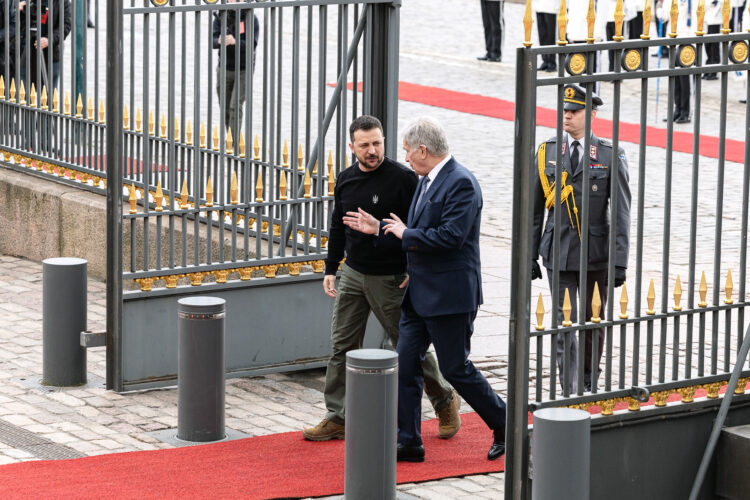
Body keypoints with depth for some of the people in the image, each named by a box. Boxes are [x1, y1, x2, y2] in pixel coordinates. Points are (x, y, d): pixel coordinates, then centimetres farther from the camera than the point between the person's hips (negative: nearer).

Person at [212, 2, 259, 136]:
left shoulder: (251, 19, -10)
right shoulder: (220, 17, -1)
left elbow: (252, 45, -20)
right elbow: (213, 42, -12)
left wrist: (234, 42, -40)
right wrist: (219, 41, -37)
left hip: (243, 70, -4)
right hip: (224, 69, 4)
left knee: (235, 107, -15)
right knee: (225, 109, 9)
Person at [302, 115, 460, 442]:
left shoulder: (402, 178, -13)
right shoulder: (345, 180, 6)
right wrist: (331, 269, 13)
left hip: (390, 279, -5)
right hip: (353, 275, 5)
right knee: (343, 346, 4)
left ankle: (445, 402, 24)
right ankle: (337, 418, 10)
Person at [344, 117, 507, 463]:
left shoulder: (461, 183, -16)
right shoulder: (426, 182, 14)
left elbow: (450, 237, -25)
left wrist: (405, 233, -14)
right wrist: (378, 229, 17)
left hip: (449, 295, -9)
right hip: (419, 293, 9)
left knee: (456, 369, -1)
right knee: (405, 365, 5)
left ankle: (505, 425, 16)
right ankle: (408, 442, 9)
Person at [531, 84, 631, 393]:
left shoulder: (611, 156, -5)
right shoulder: (547, 152, 3)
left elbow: (622, 212, -6)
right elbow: (534, 209, 7)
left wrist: (620, 262, -11)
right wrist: (531, 257, 4)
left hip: (597, 254, -1)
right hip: (559, 254, 1)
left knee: (594, 324, 11)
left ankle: (590, 387, 30)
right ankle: (569, 395, -4)